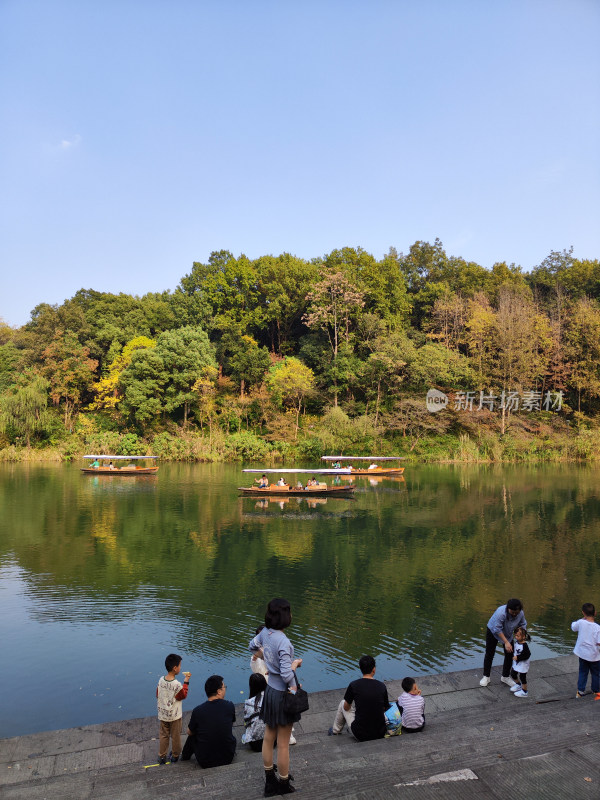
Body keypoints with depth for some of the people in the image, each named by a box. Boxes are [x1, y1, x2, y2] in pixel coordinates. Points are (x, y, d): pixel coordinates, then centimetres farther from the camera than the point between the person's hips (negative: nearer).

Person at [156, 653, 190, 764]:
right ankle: (175, 755, 32)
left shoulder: (161, 680, -12)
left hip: (162, 715, 4)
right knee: (175, 736, 16)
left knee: (163, 735, 20)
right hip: (174, 716, -4)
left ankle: (162, 757, 29)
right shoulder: (177, 685, -28)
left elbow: (158, 695, 2)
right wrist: (186, 681, -9)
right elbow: (183, 695, -11)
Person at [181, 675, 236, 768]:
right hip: (228, 759, 1)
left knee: (192, 736, 25)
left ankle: (185, 756, 46)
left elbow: (190, 732, 5)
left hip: (205, 762, -1)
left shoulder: (197, 711, -15)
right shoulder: (230, 706, -13)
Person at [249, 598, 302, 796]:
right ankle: (283, 784, 29)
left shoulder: (265, 632, -7)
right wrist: (295, 663, -12)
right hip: (283, 694, -7)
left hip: (270, 690, 7)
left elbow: (252, 646, 14)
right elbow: (286, 675, -30)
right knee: (283, 744, 12)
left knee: (268, 738, 20)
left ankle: (269, 781, 36)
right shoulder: (284, 642, -30)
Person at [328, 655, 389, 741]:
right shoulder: (382, 686, -6)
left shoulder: (354, 685, -12)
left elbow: (346, 707, 3)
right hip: (380, 734, 2)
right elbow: (385, 708, 9)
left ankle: (335, 731, 40)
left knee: (342, 703, 21)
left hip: (360, 735, -2)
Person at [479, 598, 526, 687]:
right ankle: (486, 677, 15)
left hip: (508, 634, 5)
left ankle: (505, 677, 24)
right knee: (489, 654, 1)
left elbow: (523, 625, -5)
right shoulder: (501, 612, -40)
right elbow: (497, 630, -35)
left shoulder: (521, 613, -24)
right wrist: (506, 642, -37)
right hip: (493, 632, -4)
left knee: (509, 655, 5)